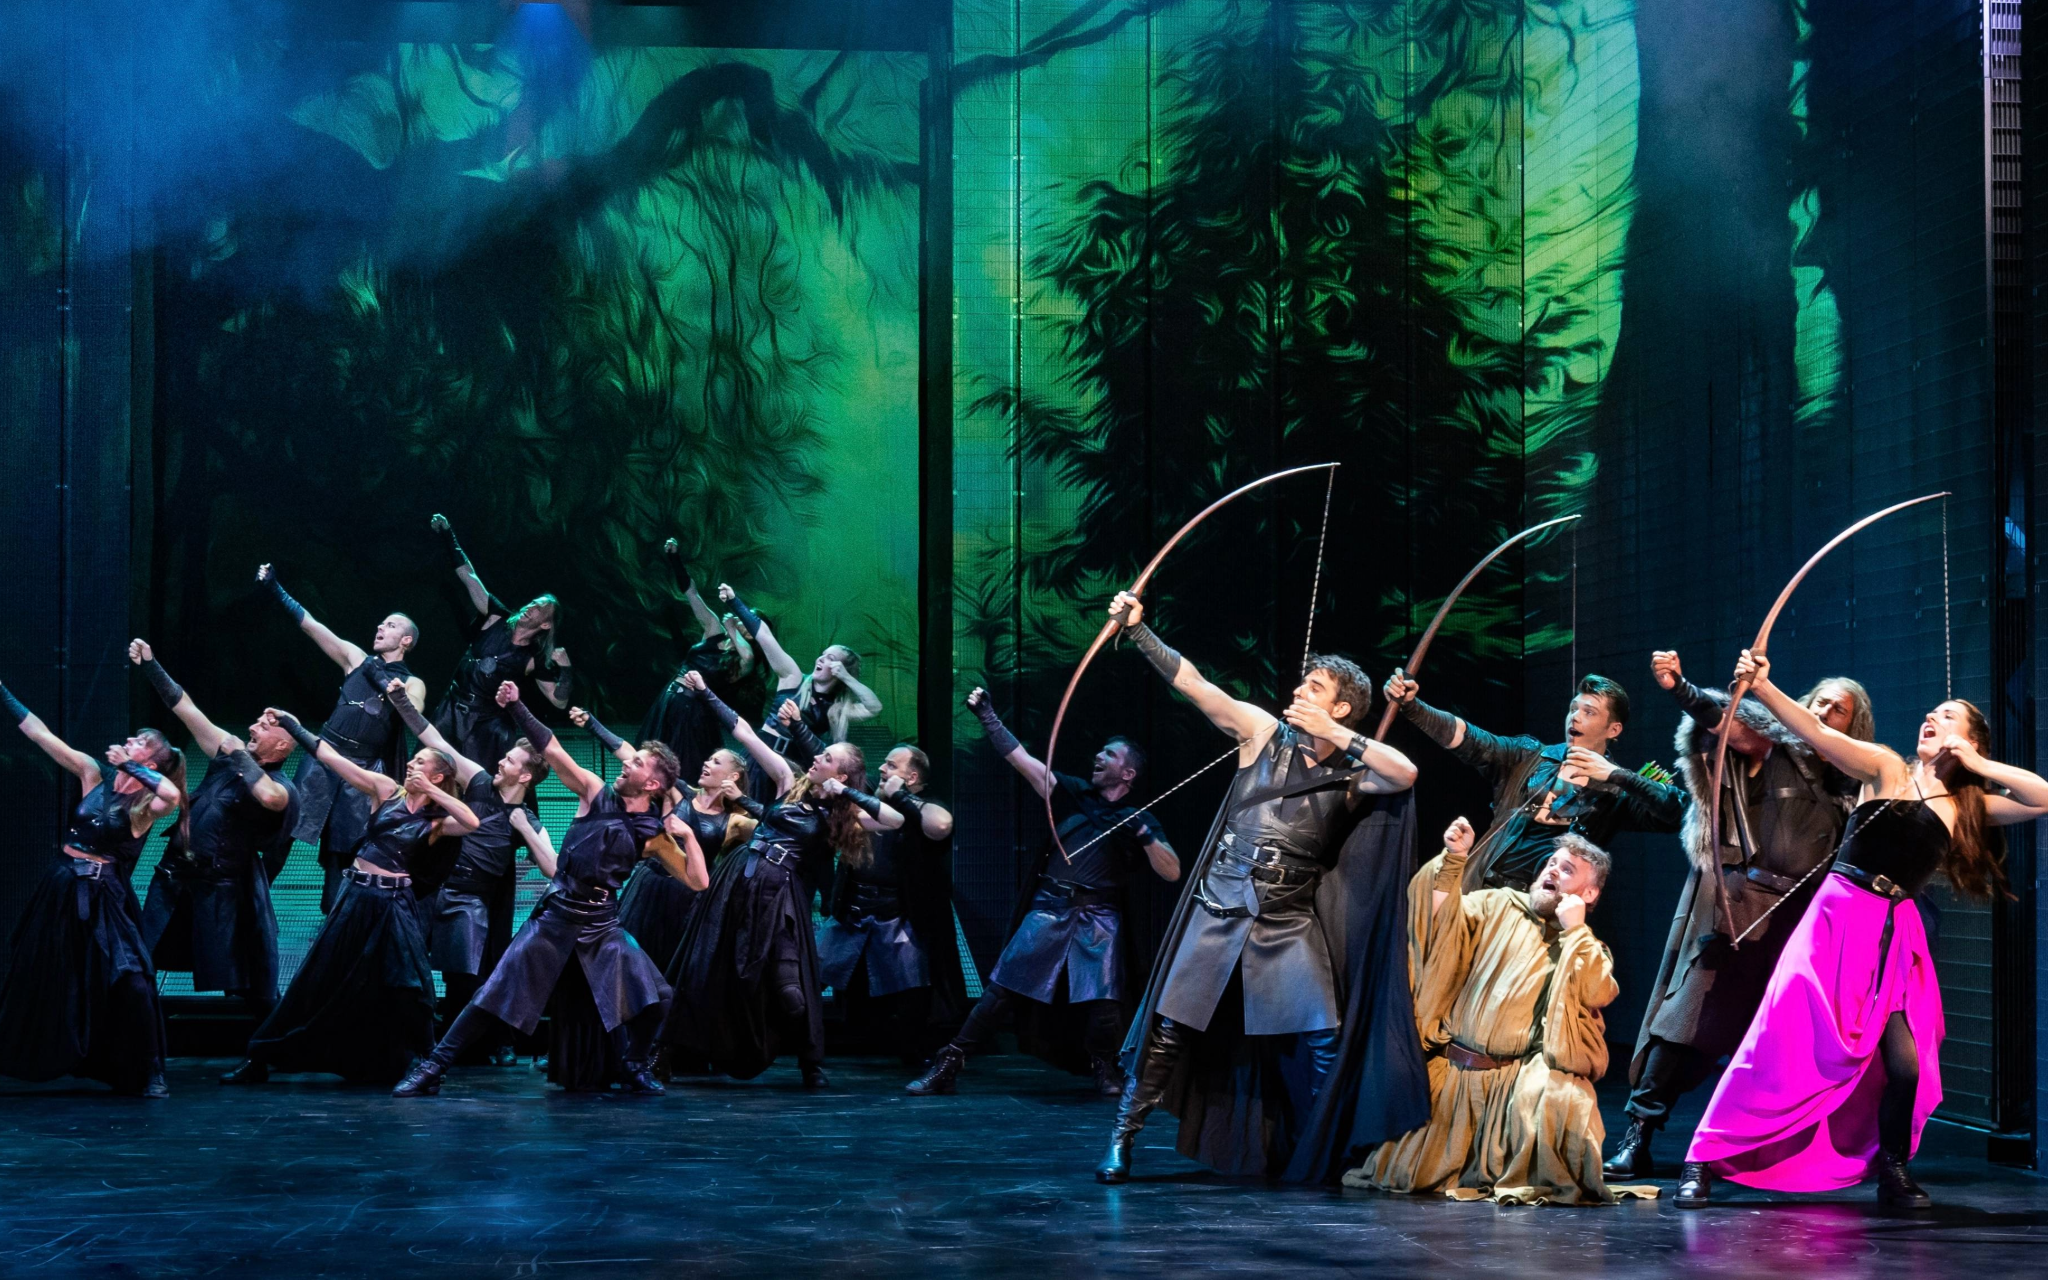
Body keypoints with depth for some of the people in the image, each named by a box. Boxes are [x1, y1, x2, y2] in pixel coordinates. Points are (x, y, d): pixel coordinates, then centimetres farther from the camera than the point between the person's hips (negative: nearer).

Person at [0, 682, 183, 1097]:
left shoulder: (148, 806, -8)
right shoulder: (93, 775, 2)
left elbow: (173, 793, -32)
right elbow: (39, 732, 1)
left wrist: (128, 764, -21)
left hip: (105, 899, -4)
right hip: (62, 890, 4)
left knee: (131, 982, -14)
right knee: (38, 981, 12)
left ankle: (147, 1075, 0)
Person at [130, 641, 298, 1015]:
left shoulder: (282, 789, -11)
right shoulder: (229, 757, 8)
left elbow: (268, 796, -37)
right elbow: (187, 710, 11)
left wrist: (239, 754, -24)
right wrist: (150, 665, 11)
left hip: (222, 888, -7)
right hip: (175, 875, 7)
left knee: (241, 983, -3)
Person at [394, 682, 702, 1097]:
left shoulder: (655, 833, 3)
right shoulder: (597, 793, 2)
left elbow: (698, 881, 1)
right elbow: (552, 750, -4)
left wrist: (687, 835, -10)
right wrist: (516, 707, -12)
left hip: (603, 924, 1)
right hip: (556, 916, -1)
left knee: (654, 997, -16)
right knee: (496, 997, -6)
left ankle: (633, 1065, 9)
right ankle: (432, 1068, -1)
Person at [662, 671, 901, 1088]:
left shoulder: (838, 815, 3)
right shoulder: (790, 784, 9)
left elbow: (895, 819, -11)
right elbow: (745, 733, 9)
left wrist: (847, 794, -9)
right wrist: (705, 692, 9)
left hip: (780, 894, -3)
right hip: (739, 881, 3)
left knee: (789, 987, -10)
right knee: (714, 970, 5)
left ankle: (812, 1065, 5)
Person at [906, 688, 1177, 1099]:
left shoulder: (1139, 820, 9)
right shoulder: (1072, 793, 12)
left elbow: (1172, 872, 0)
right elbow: (1019, 757, 7)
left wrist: (1144, 836, -14)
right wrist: (986, 714, 2)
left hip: (1098, 917, -1)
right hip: (1048, 909, 1)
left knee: (1102, 1000, -16)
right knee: (1002, 991, -4)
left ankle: (1105, 1070, 10)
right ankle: (946, 1067, -1)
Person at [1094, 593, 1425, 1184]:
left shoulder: (1352, 773, 3)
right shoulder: (1263, 731, 4)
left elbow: (1406, 774, -17)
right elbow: (1192, 683, -3)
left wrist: (1331, 734, -15)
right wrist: (1136, 629, -13)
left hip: (1290, 924, 0)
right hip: (1219, 907, 0)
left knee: (1323, 1041, -8)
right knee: (1170, 1029, -1)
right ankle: (1122, 1140, 8)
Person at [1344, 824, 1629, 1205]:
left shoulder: (1587, 949, 10)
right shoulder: (1498, 906, 15)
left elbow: (1597, 993, -10)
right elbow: (1441, 917, 3)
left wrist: (1573, 928, -6)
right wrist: (1453, 862, -8)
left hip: (1525, 1077, -2)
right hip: (1453, 1073, 2)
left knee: (1561, 1102, -36)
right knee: (1410, 1173, 2)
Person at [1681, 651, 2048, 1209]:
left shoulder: (1965, 807, 12)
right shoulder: (1888, 770, 5)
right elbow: (1819, 734, -10)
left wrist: (1978, 764, 2)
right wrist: (1762, 688, -25)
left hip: (1896, 935, 3)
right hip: (1840, 917, -3)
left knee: (1905, 1062, -9)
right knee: (1781, 1042, -8)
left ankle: (1892, 1171, 15)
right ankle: (1704, 1162, -3)